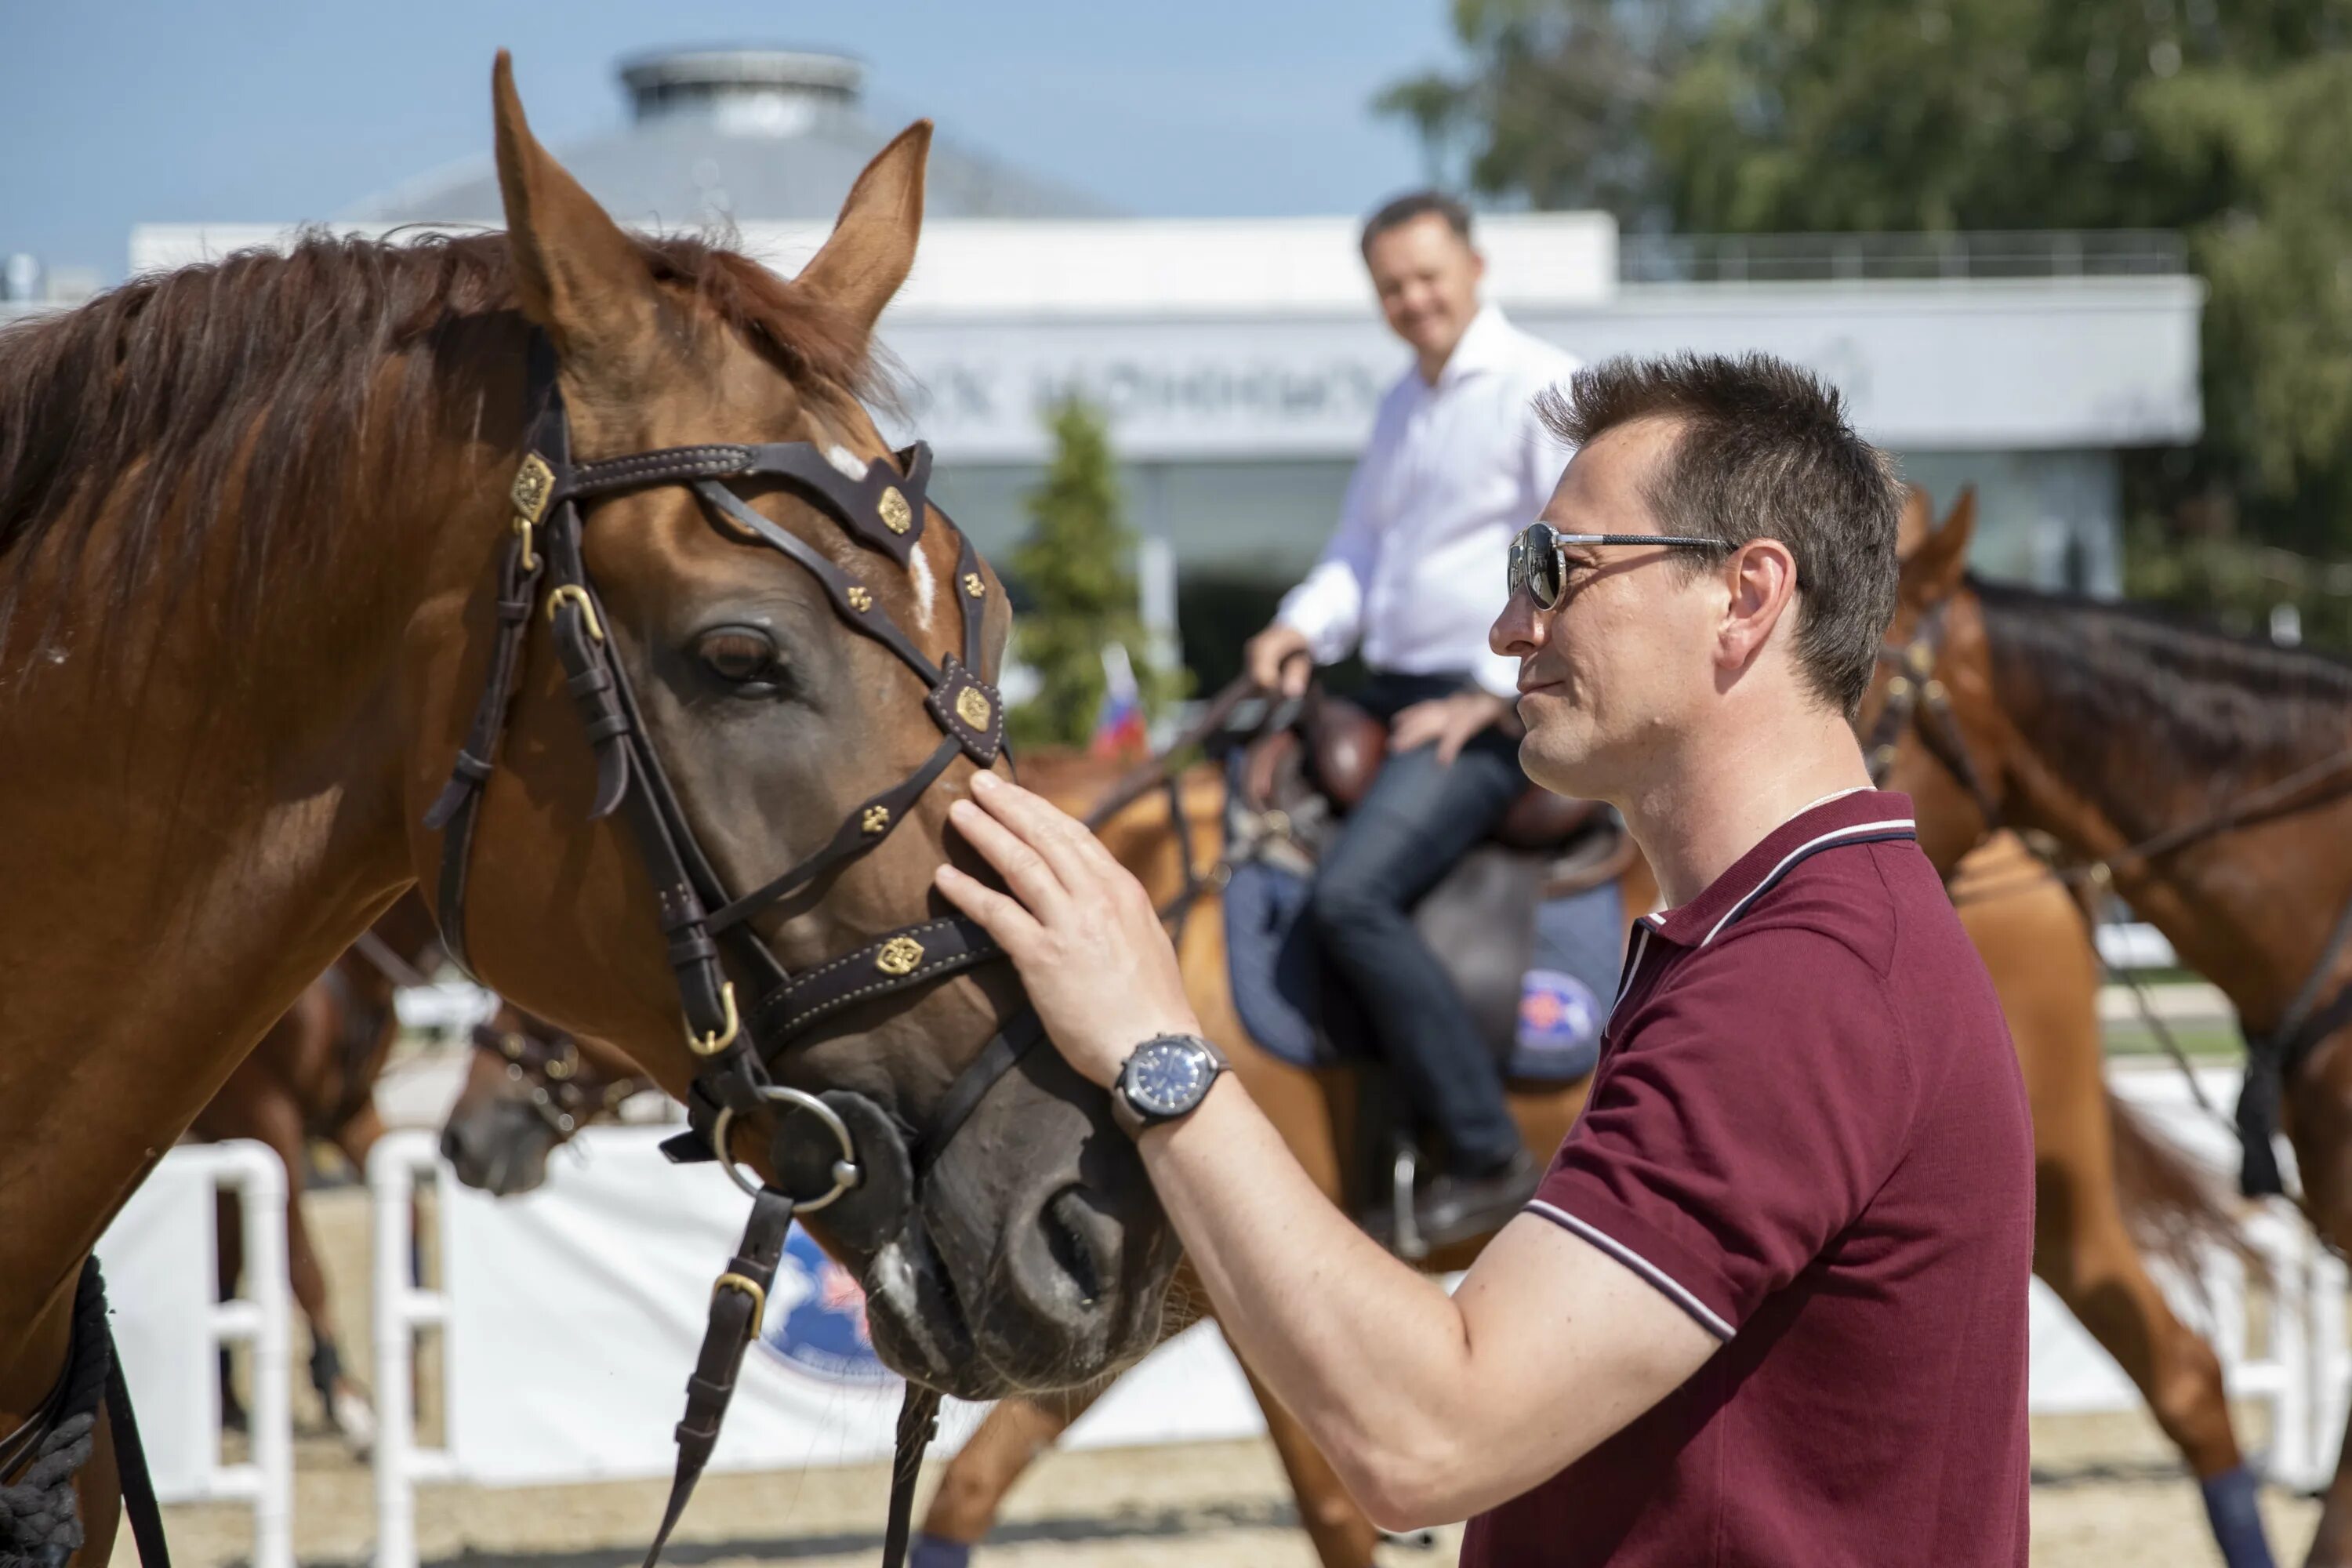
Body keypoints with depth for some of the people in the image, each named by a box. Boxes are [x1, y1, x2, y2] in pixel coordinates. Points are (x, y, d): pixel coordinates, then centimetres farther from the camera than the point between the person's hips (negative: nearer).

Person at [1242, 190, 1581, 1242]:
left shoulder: (1541, 388, -10)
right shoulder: (1404, 405, 17)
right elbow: (1362, 548, 25)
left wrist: (1492, 696, -16)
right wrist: (1304, 628, 4)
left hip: (1493, 709, -10)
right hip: (1389, 697, 10)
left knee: (1350, 894, -26)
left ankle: (1487, 1157, -21)